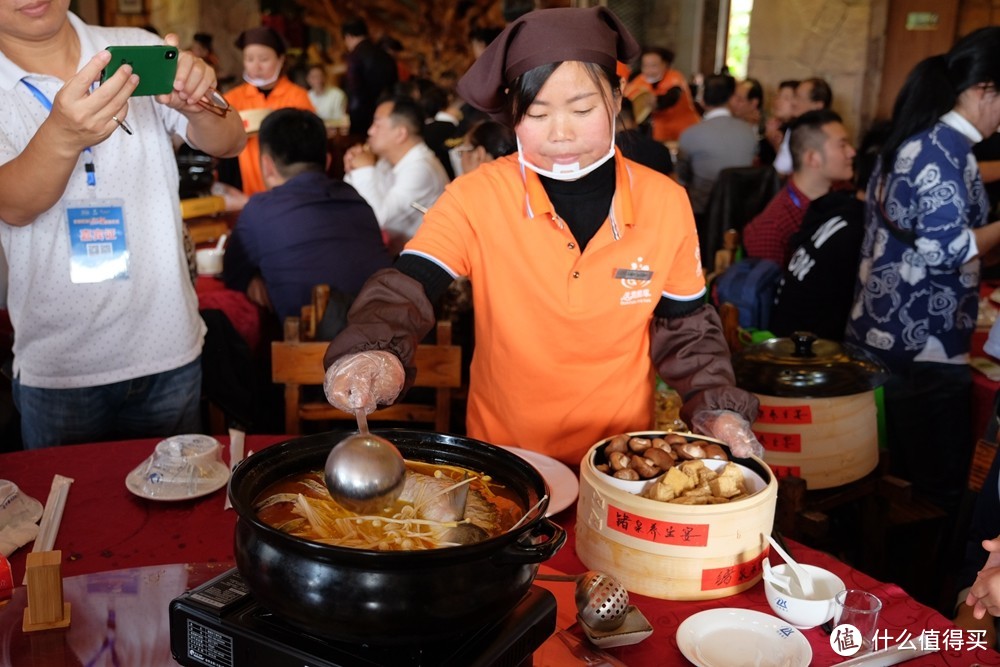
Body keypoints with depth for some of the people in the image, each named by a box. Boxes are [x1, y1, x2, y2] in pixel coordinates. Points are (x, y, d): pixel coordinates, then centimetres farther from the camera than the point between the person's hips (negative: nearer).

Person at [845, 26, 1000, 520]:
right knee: (942, 489, -1)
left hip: (880, 335, 10)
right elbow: (947, 246, -19)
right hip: (925, 345, -10)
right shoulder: (944, 147, -15)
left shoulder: (911, 141, 14)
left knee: (893, 479, 17)